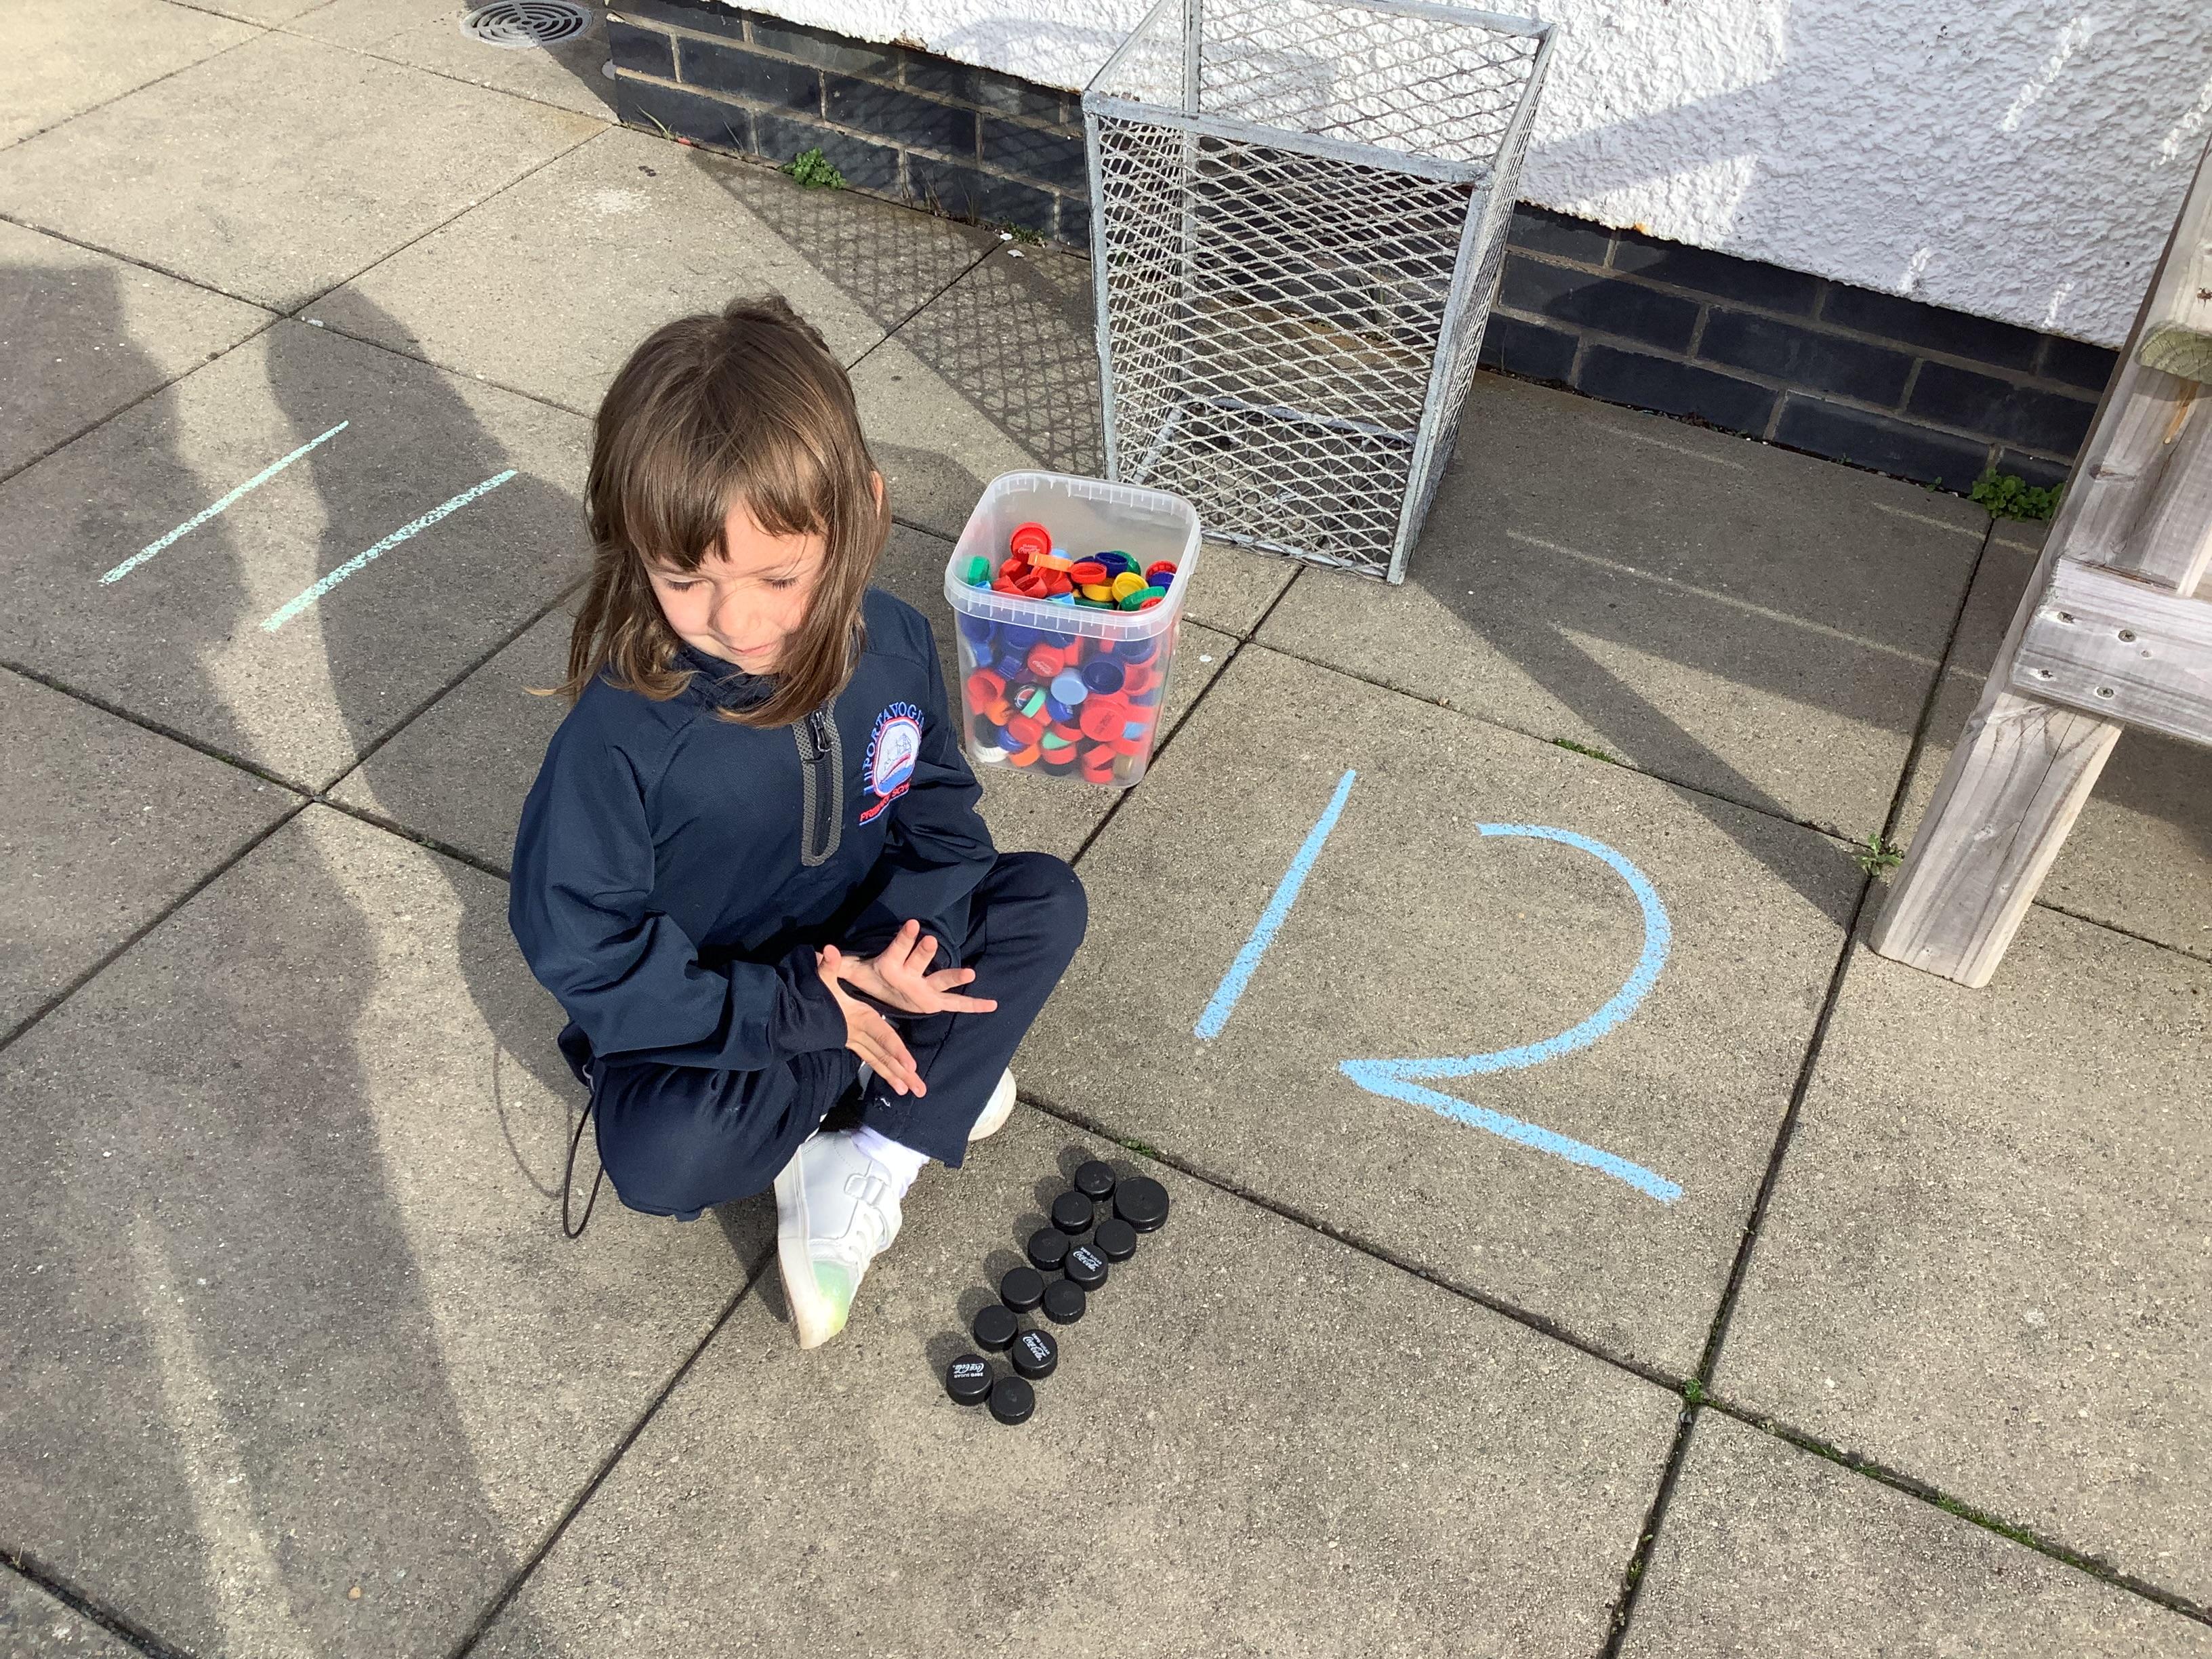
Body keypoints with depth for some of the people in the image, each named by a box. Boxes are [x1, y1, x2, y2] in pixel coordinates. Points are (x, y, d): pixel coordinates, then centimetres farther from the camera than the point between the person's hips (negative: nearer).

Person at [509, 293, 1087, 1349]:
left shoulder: (891, 645, -15)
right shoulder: (620, 736, -28)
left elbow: (941, 809, -3)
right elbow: (582, 949, -23)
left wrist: (896, 941, -24)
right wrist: (804, 1013, -26)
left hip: (853, 961, 4)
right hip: (707, 1012, -4)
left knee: (1045, 900, -11)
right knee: (659, 1157, -32)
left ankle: (866, 1180, -15)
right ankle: (939, 1063, -6)